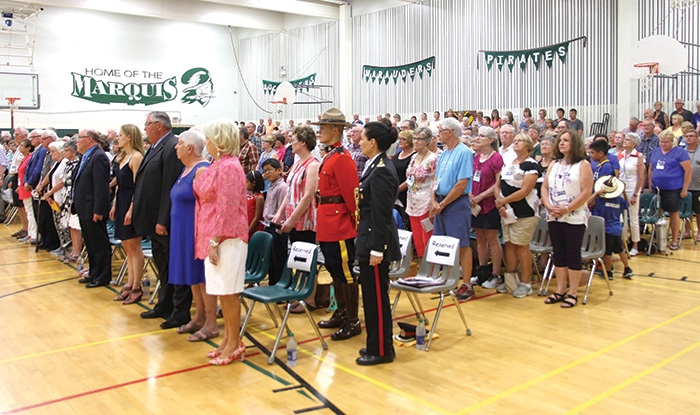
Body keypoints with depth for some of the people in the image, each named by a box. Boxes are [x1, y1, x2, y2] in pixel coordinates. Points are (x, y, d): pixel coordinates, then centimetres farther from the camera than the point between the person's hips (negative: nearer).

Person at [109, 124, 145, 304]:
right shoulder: (123, 157, 14)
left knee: (134, 247, -2)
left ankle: (136, 288, 6)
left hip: (131, 204, -9)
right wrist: (114, 205, 14)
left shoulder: (137, 157, -13)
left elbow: (137, 186, -18)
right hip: (121, 202, 9)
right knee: (127, 247, 13)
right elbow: (120, 184, 16)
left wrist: (131, 209, -21)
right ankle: (130, 285, 20)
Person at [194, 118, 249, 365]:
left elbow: (226, 208, -20)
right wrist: (199, 178, 8)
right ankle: (228, 338, 24)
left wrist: (215, 241, -20)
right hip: (214, 236, 10)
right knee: (222, 291, 14)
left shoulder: (228, 167, -16)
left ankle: (234, 344, 9)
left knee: (228, 292, -2)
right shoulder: (217, 165, 13)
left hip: (227, 238, -10)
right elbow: (203, 196, 22)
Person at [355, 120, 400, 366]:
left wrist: (376, 249, -20)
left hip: (376, 239, -10)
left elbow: (381, 214, -21)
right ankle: (376, 344, 29)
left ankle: (382, 351, 13)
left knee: (376, 295, 1)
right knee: (372, 294, 17)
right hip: (370, 237, 10)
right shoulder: (378, 165, 11)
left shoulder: (381, 171, -19)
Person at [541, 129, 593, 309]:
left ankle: (572, 293, 8)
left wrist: (567, 209, -17)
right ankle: (560, 291, 19)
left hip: (574, 218, -5)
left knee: (573, 255, 0)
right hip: (554, 217, 5)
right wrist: (548, 205, -8)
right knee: (558, 254, 10)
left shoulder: (583, 165, -3)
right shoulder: (554, 165, 13)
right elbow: (544, 187, 10)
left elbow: (586, 192, -11)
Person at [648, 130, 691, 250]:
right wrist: (650, 185, 11)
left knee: (674, 213, 3)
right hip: (657, 189, 5)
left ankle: (675, 240, 13)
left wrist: (685, 189, -11)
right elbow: (650, 169, 19)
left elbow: (688, 170, -7)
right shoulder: (655, 151, 12)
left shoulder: (680, 152, -5)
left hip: (673, 189, -5)